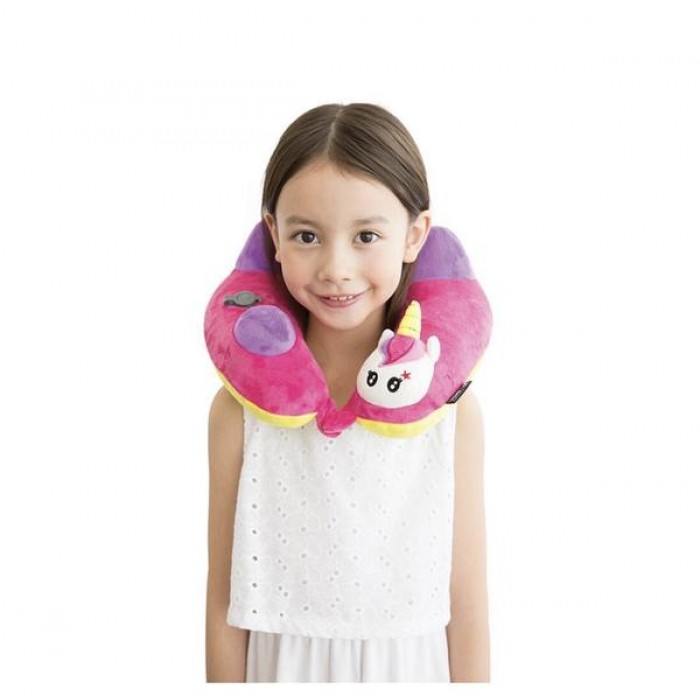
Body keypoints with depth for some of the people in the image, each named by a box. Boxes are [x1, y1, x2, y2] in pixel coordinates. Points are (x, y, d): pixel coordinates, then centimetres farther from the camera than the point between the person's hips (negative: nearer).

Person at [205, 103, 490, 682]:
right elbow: (224, 602, -6)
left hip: (410, 668, 0)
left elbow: (466, 606, -7)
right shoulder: (243, 404, -13)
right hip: (285, 668, 0)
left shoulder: (448, 405, -14)